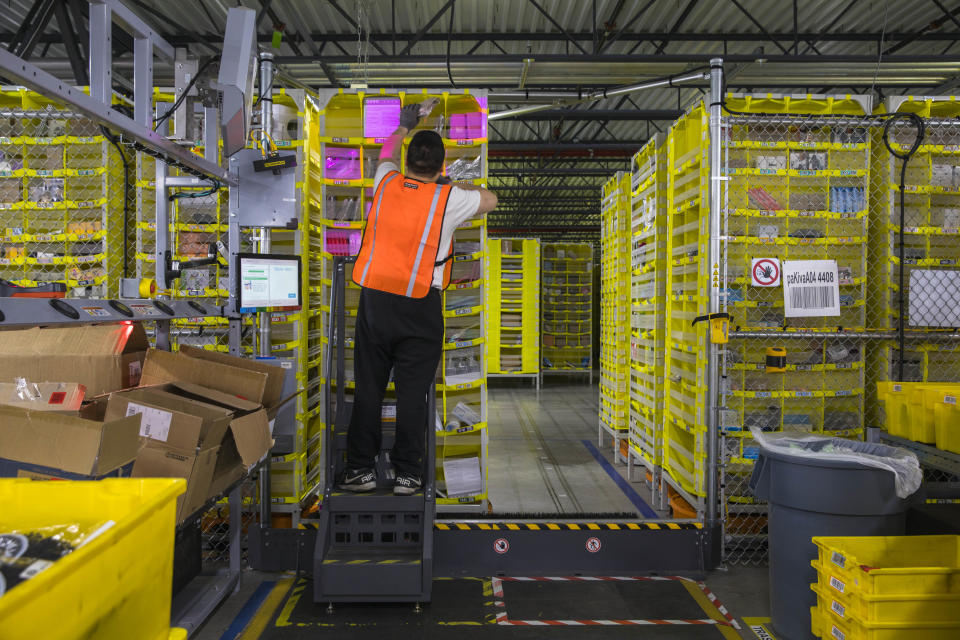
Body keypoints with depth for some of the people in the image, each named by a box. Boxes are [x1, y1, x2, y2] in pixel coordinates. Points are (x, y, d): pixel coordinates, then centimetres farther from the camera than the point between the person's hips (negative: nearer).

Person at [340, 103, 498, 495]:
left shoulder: (386, 183, 2)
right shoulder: (448, 199, -6)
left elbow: (386, 155, 27)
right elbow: (490, 200, 14)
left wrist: (405, 125, 42)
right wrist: (452, 184, 22)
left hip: (375, 299, 3)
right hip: (420, 307, -2)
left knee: (368, 387, 10)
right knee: (412, 392, 4)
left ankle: (361, 467, 16)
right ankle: (407, 473, 12)